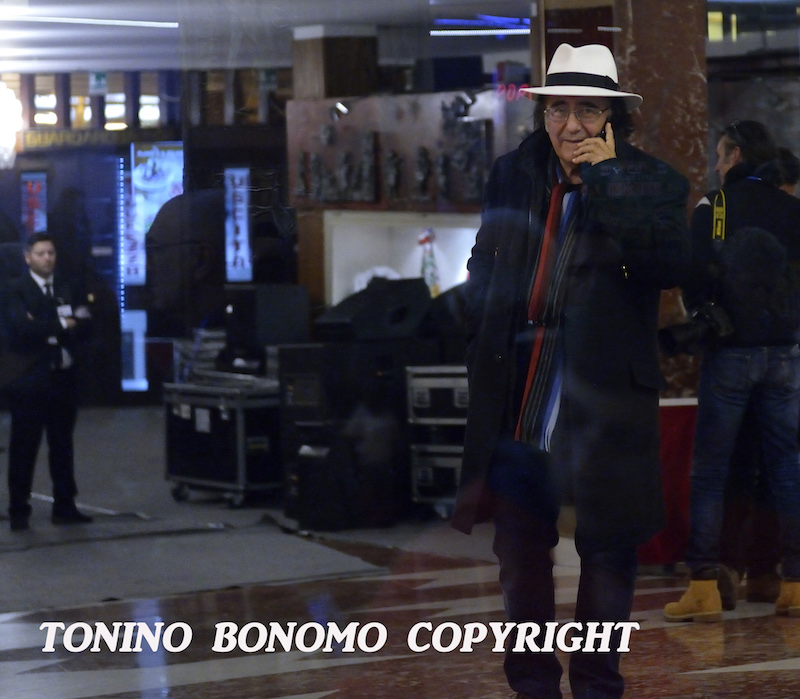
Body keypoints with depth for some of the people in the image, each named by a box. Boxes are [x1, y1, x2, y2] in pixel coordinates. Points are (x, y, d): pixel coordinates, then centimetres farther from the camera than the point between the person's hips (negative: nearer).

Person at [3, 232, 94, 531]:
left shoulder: (67, 290, 12)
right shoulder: (17, 291, -2)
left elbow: (84, 327, 1)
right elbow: (22, 327, -17)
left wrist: (47, 330, -12)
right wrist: (60, 326, -10)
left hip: (63, 377, 4)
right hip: (30, 379, -4)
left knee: (62, 444, 9)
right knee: (23, 447, -2)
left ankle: (65, 506, 14)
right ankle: (19, 510, 2)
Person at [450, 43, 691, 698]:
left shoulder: (650, 181, -5)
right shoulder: (513, 175, 8)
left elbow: (671, 263, -23)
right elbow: (482, 273, 19)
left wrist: (607, 177, -22)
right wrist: (478, 348, 9)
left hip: (604, 407, -4)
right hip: (519, 404, 4)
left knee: (608, 549, 6)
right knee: (521, 551, 12)